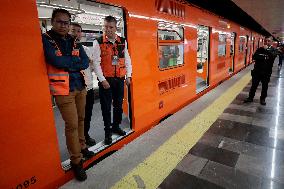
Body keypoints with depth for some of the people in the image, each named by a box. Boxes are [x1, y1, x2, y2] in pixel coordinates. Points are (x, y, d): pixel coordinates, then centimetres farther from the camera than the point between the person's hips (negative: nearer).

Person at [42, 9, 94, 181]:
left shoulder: (74, 42, 11)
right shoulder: (45, 39, -4)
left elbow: (86, 63, -2)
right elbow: (57, 61, -21)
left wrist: (66, 63, -14)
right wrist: (75, 61, -7)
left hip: (80, 87, 6)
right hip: (63, 90, -5)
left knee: (80, 120, 16)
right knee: (72, 125, -4)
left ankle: (82, 147, 37)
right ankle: (76, 161, 12)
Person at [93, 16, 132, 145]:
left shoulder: (122, 42, 6)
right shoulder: (98, 42, -6)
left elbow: (127, 60, 10)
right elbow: (96, 63, -9)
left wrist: (128, 76, 3)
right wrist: (102, 80, -14)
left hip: (119, 79, 4)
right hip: (105, 80, -3)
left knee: (118, 105, 14)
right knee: (106, 107, 5)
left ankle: (116, 126, 35)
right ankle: (107, 132, 21)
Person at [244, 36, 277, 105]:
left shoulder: (273, 50, 0)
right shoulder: (260, 49, 5)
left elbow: (272, 57, -20)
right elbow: (254, 57, -8)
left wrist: (266, 49, -21)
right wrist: (264, 58, -16)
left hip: (266, 72, -1)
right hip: (257, 70, 1)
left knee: (265, 86, 9)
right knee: (254, 85, 8)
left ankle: (262, 99, 23)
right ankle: (250, 97, 18)